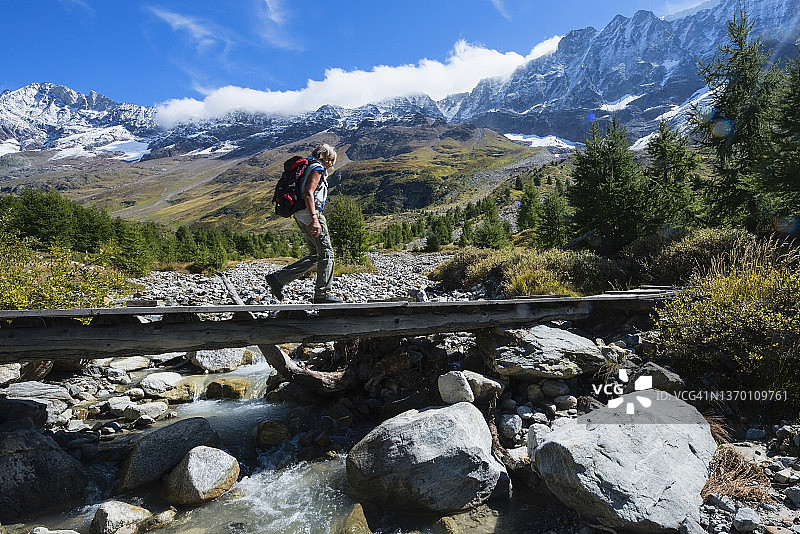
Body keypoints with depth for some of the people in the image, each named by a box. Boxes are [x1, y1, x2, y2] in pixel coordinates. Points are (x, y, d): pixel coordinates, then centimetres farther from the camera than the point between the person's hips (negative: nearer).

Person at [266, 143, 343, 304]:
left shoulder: (311, 167, 24)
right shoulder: (317, 168, -7)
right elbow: (308, 194, -20)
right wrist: (315, 219, -27)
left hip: (301, 216, 10)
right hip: (310, 214, -10)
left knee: (315, 255, 11)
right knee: (326, 253, -4)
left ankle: (277, 278, 7)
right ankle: (322, 294, -1)